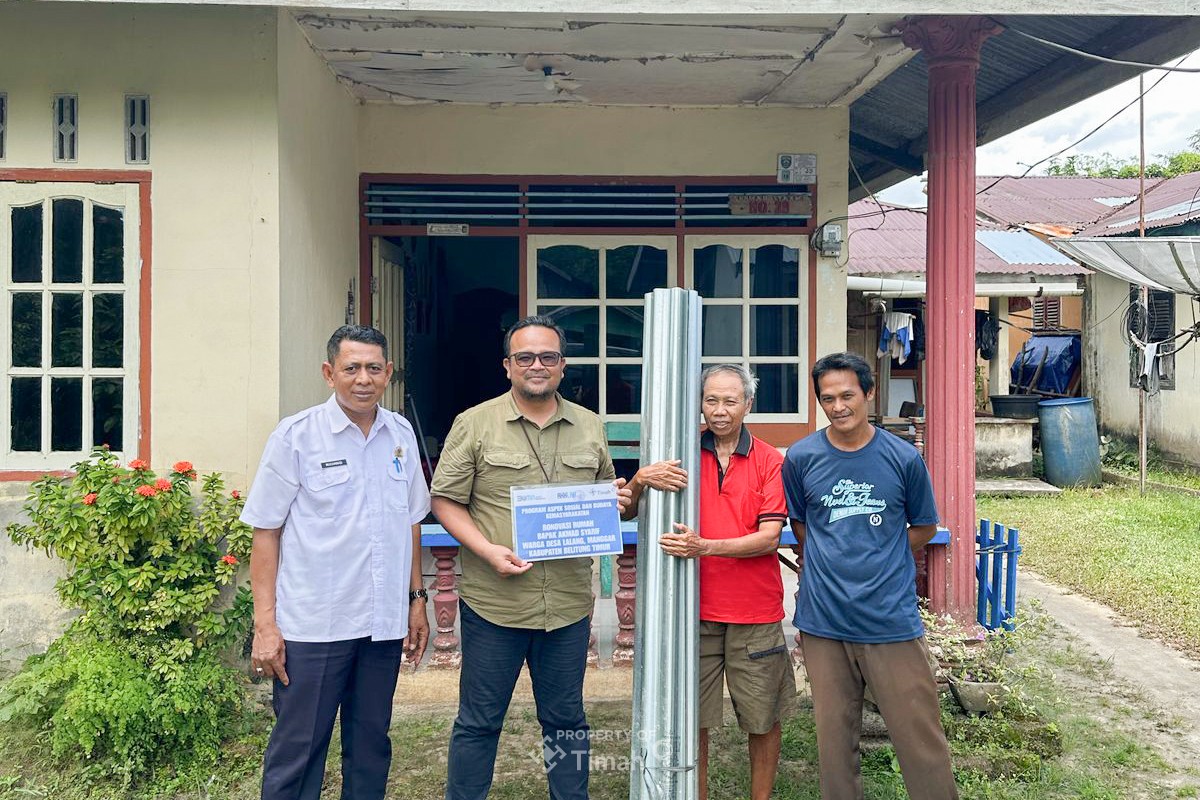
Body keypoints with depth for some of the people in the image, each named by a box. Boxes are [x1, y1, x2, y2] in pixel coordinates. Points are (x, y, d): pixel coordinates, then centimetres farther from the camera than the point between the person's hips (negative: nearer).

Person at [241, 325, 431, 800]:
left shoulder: (401, 435, 6)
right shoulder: (295, 436, -6)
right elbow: (266, 533, -5)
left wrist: (416, 598, 13)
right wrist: (265, 624, -9)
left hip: (384, 622, 4)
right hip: (312, 626, -4)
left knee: (370, 747, 15)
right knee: (297, 751, 5)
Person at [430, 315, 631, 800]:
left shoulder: (590, 428, 10)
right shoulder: (475, 424, -2)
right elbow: (446, 501, -3)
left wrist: (615, 502, -3)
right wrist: (488, 550, -17)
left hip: (569, 603, 3)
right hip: (493, 601, -3)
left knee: (566, 720, 16)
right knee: (478, 722, 9)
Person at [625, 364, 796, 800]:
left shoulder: (769, 461, 1)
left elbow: (769, 537, -9)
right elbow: (627, 509, 1)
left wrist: (704, 546, -23)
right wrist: (641, 479, -22)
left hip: (755, 614, 0)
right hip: (694, 610, 0)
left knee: (763, 719, 10)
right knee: (692, 720, 6)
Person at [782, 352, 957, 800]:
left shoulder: (903, 458, -2)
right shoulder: (801, 458, 0)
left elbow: (924, 527, 10)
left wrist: (876, 560, 4)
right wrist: (830, 569, 8)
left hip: (891, 619, -1)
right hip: (823, 622, 1)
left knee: (919, 734, 4)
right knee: (834, 734, 12)